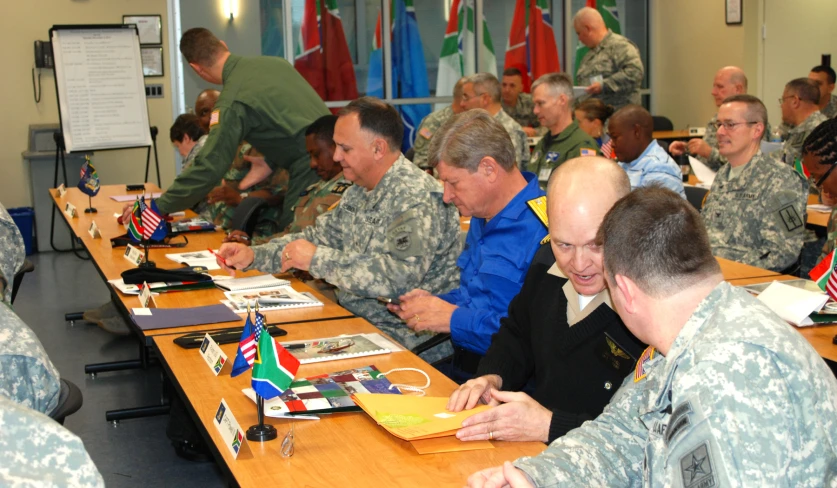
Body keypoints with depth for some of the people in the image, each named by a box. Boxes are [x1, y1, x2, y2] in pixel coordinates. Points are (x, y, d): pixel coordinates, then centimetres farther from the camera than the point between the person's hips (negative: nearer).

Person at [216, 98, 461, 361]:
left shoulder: (417, 199, -20)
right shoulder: (359, 192, 11)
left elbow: (399, 277, -31)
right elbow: (318, 236, 21)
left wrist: (317, 259, -24)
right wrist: (253, 255, 7)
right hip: (356, 320, 9)